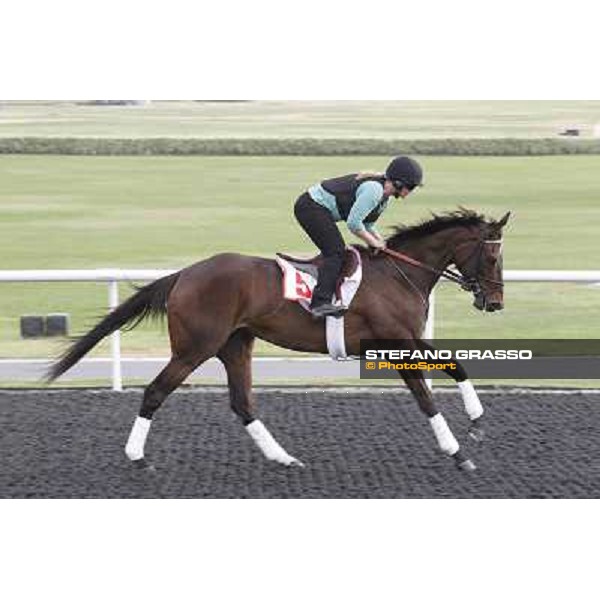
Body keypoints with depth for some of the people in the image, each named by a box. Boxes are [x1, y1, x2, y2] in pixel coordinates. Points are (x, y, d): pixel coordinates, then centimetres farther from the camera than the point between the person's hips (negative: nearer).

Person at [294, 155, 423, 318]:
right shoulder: (374, 189, -23)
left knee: (335, 251, 12)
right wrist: (374, 242, -12)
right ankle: (321, 302, -27)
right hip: (311, 207, -11)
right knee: (336, 251, -18)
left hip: (315, 208, 11)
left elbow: (367, 224, 19)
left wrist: (382, 242, 3)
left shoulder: (384, 196, 10)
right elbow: (353, 223, -25)